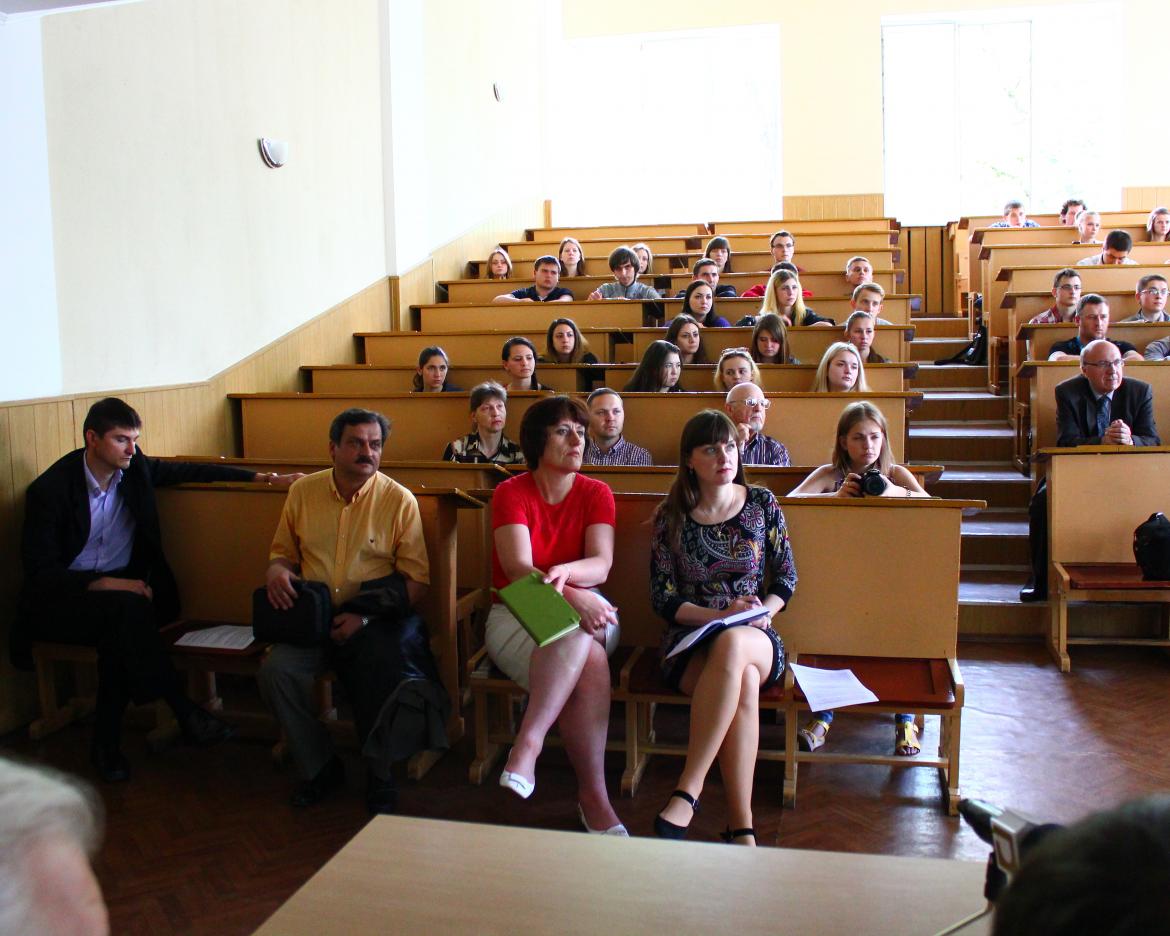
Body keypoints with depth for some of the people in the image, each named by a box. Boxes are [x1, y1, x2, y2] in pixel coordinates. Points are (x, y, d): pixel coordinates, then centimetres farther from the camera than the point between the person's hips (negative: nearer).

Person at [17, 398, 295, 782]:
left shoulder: (136, 469, -1)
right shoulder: (50, 489, -13)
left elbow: (191, 471, 10)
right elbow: (41, 572, -14)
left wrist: (265, 477, 1)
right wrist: (105, 584, -26)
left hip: (120, 585, 4)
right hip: (62, 598, -4)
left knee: (120, 635, -31)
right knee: (127, 610, -34)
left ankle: (106, 743, -15)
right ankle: (185, 712, -27)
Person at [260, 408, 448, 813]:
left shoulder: (399, 500, -2)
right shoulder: (303, 491, 8)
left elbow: (416, 581, -3)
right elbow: (283, 550, 21)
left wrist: (365, 616, -16)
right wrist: (276, 569, -5)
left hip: (377, 621, -3)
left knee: (383, 673, -30)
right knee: (276, 669, -24)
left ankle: (379, 778, 0)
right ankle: (318, 767, 2)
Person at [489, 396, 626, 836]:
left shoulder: (596, 494, 4)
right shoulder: (511, 493, -4)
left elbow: (601, 565, -11)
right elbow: (517, 569, -18)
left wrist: (564, 572, -35)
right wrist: (572, 598, -36)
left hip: (584, 608, 2)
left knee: (579, 642, -38)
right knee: (589, 661, -35)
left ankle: (529, 743, -34)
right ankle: (593, 796, -32)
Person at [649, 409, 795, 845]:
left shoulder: (762, 504, 6)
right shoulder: (670, 516, 3)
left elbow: (786, 579, 10)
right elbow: (663, 598, 0)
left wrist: (761, 613, -11)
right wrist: (720, 615, -15)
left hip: (756, 638, 1)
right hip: (690, 643, -1)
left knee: (732, 646, -40)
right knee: (744, 685, -38)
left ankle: (688, 791, -37)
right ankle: (741, 826, -34)